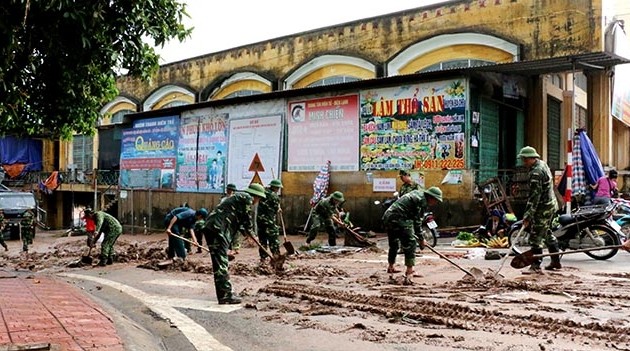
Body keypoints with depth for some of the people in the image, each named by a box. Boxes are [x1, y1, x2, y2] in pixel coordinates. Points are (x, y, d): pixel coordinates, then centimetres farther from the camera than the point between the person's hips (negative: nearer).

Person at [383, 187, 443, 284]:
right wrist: (421, 239, 0)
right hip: (399, 219, -10)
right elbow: (417, 222, -7)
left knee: (393, 244, 26)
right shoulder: (423, 201, -7)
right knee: (410, 244, -6)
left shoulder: (417, 193, 20)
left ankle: (390, 267, 43)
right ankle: (409, 273, -12)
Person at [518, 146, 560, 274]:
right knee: (546, 233, 22)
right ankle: (556, 261, 32)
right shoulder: (543, 164, 10)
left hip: (543, 208, -11)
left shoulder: (536, 173, -22)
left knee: (536, 237, -6)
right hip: (552, 204, 11)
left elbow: (534, 196, -25)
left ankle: (536, 266, -3)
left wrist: (528, 215, -23)